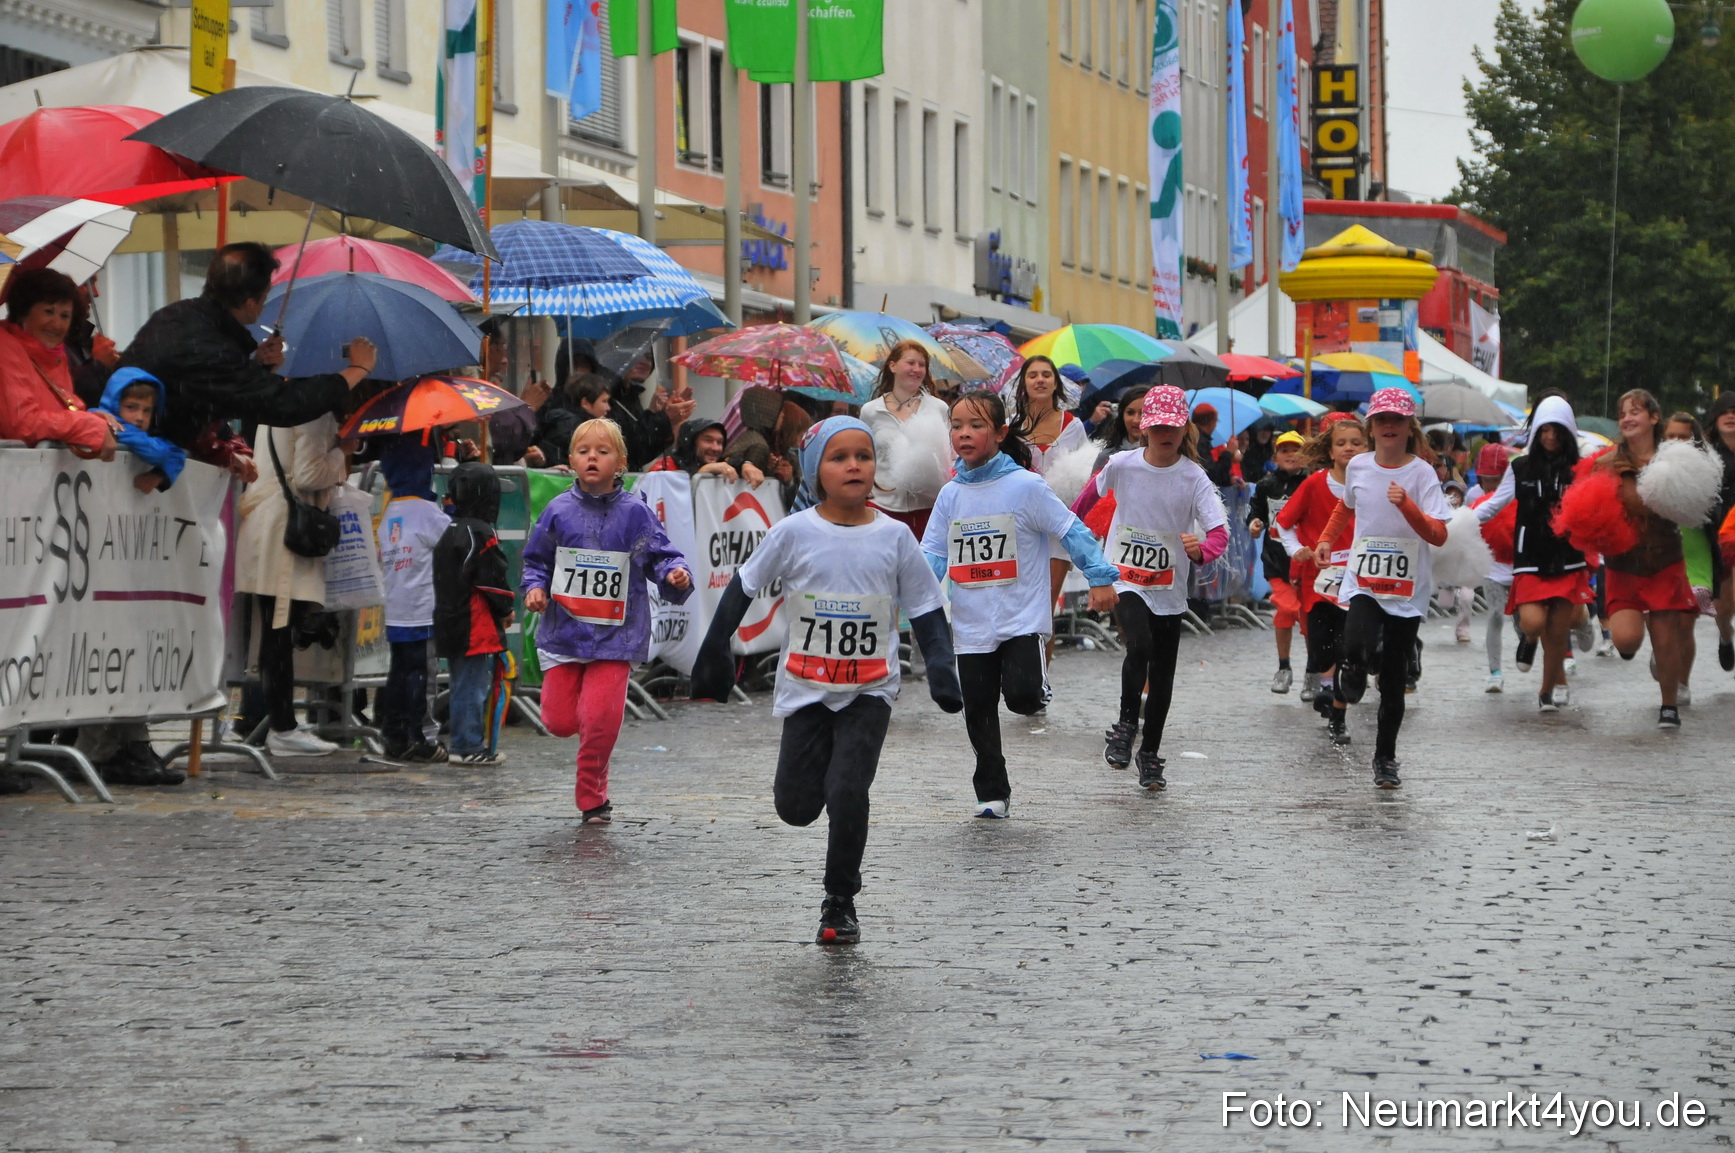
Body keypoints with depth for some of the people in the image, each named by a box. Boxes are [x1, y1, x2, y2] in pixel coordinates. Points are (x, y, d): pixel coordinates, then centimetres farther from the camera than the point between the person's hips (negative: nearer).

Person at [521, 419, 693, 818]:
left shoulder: (635, 512, -3)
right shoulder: (559, 511, 2)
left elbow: (661, 557, -1)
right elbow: (537, 560, 13)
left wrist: (675, 574, -22)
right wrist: (535, 587, -5)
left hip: (615, 635, -2)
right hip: (563, 631, 2)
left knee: (599, 721, -10)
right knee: (560, 722, 1)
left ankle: (592, 799, 9)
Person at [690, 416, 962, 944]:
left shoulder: (894, 536, -4)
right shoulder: (794, 533, -7)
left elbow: (927, 609, 2)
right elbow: (744, 587, 4)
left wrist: (941, 666, -10)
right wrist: (716, 652, 1)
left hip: (868, 691, -1)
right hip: (805, 688, 1)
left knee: (848, 795, -15)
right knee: (796, 807, 2)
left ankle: (840, 901, 2)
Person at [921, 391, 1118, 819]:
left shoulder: (1025, 486, -8)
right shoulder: (951, 495, 6)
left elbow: (1072, 532, -6)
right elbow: (933, 555, 5)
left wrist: (1101, 577, -10)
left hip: (1022, 617, -4)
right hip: (972, 624, 4)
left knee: (1022, 695, -22)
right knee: (979, 714, 7)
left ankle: (1034, 689, 14)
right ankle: (991, 792, 20)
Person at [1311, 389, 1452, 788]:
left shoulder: (1421, 472, -8)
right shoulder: (1358, 467, 3)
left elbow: (1438, 535, -18)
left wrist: (1406, 505, -31)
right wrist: (1326, 539, 20)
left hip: (1407, 591, -1)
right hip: (1362, 582, 1)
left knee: (1394, 678, 4)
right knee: (1358, 648, -27)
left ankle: (1385, 758, 19)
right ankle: (1353, 673, 10)